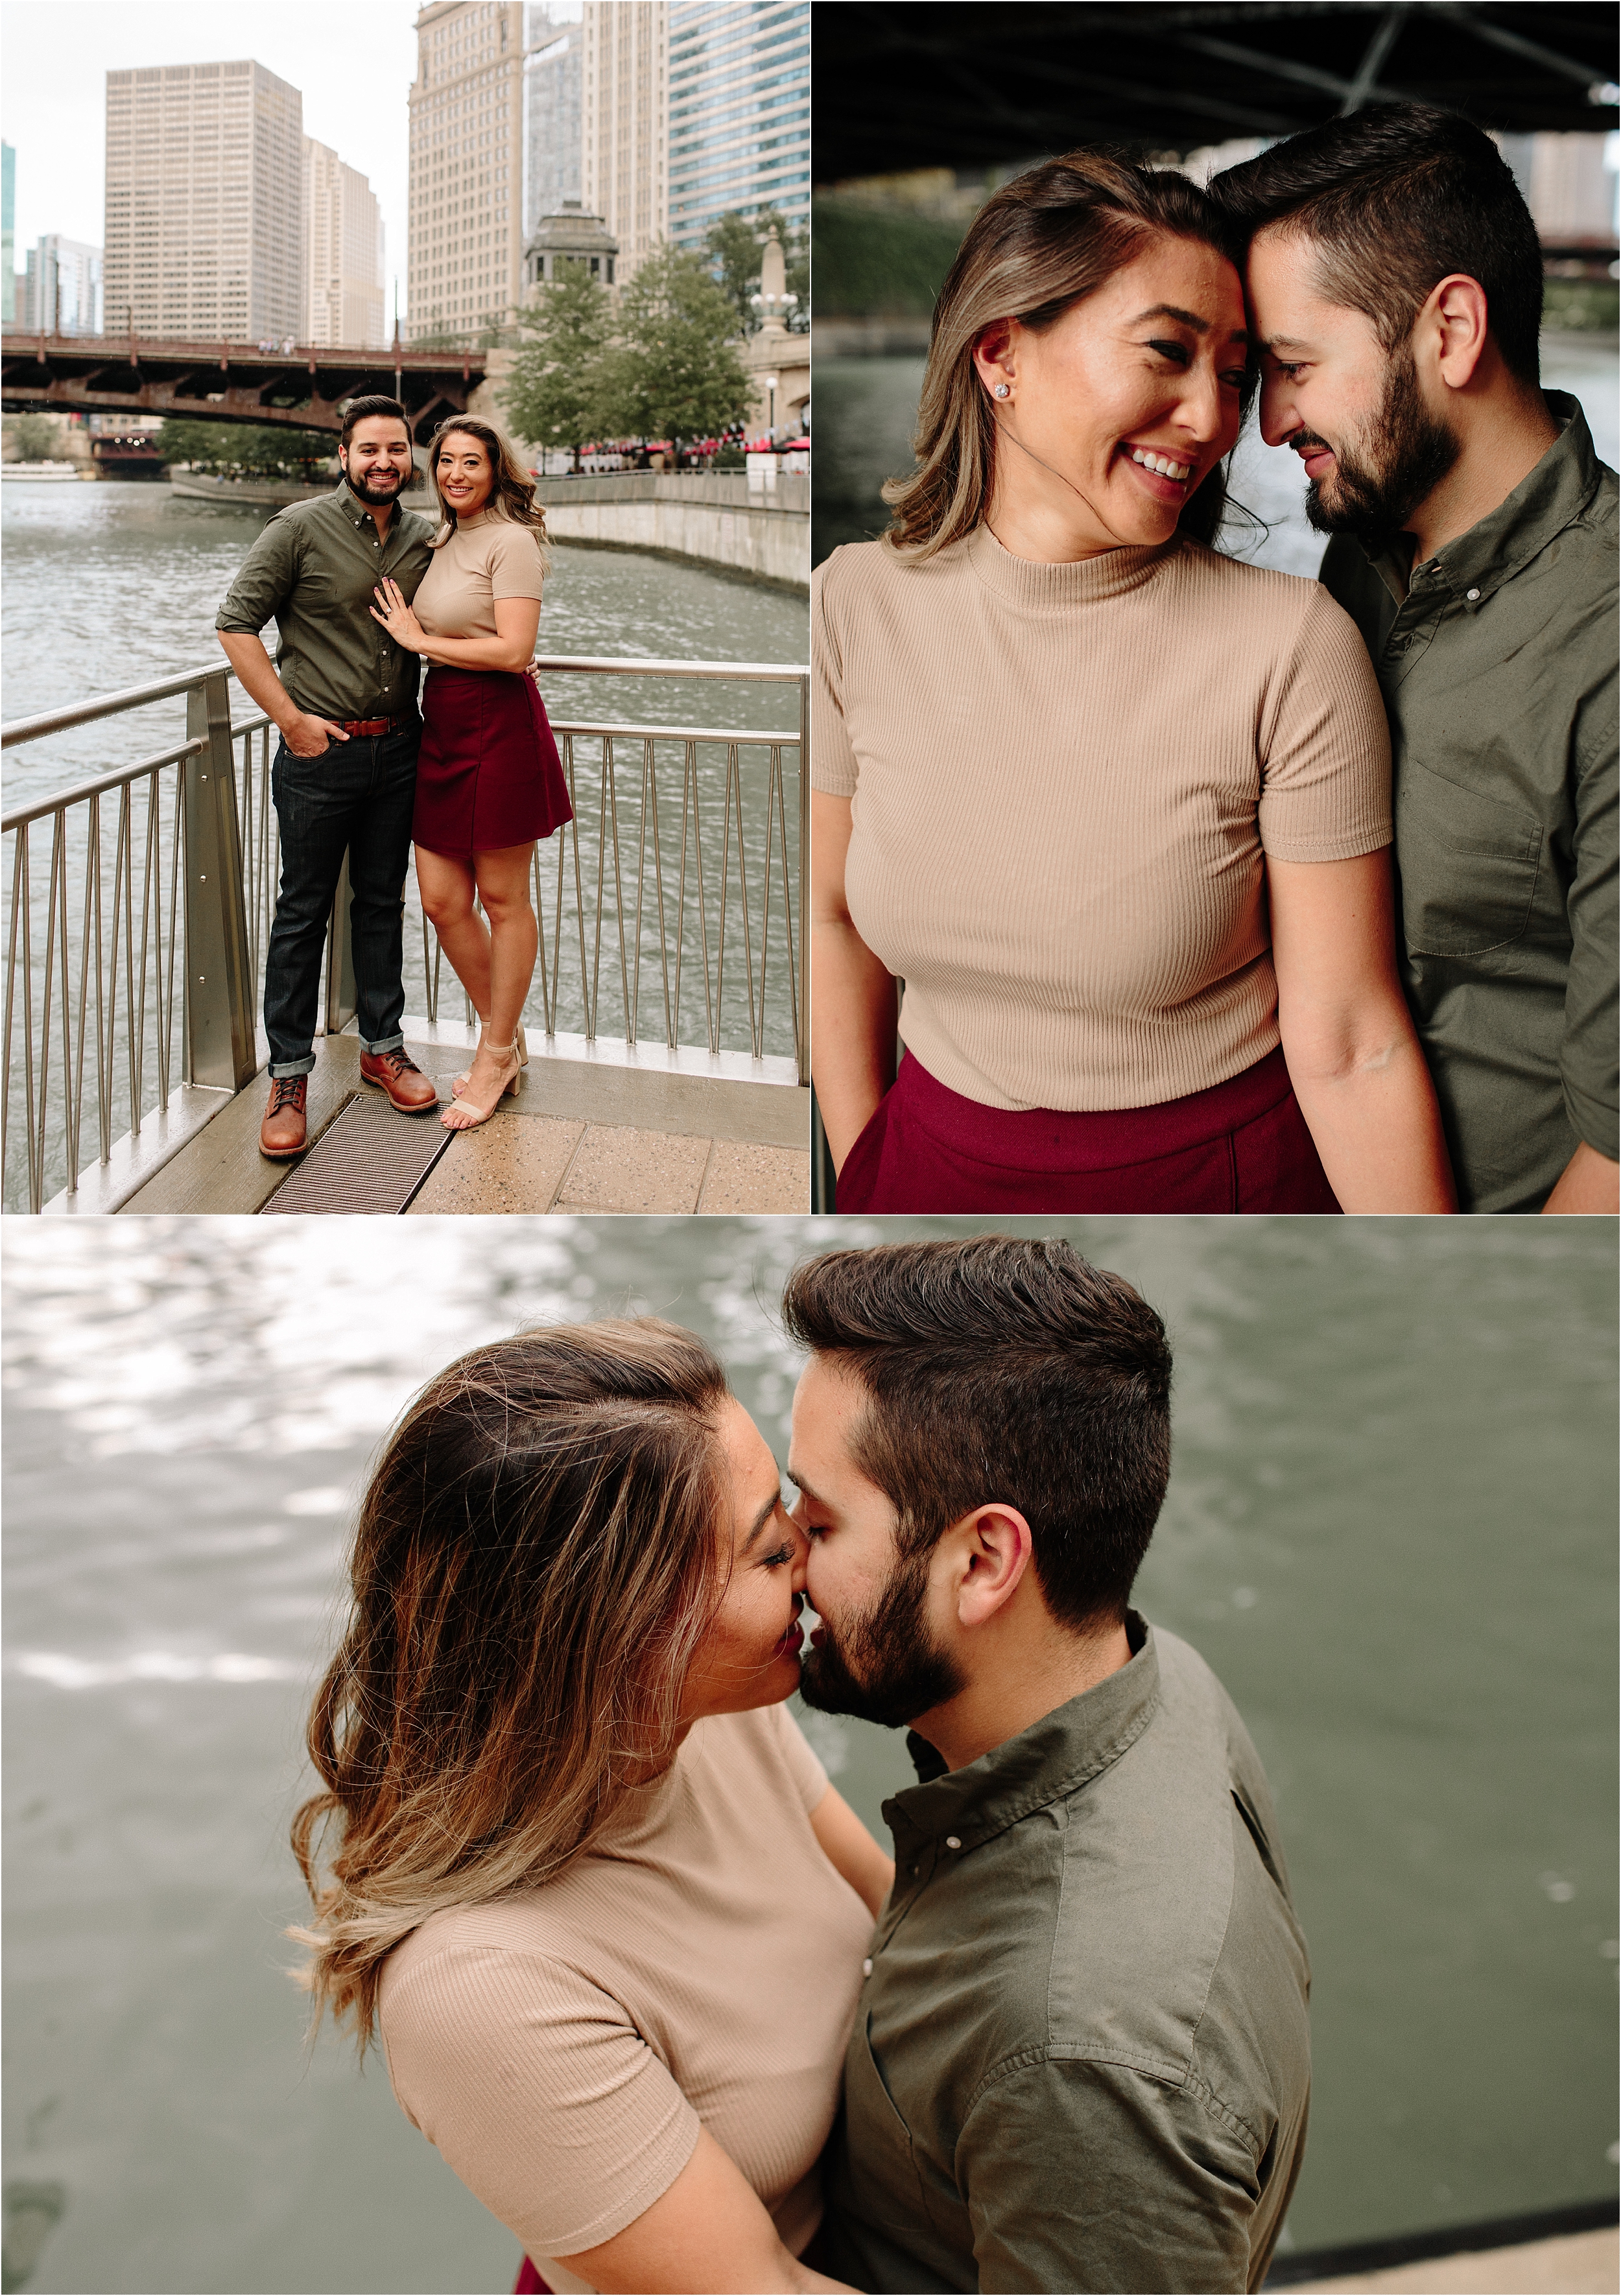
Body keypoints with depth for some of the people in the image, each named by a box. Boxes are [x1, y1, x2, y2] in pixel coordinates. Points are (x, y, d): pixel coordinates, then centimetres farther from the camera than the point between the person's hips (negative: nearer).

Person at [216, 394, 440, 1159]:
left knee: (382, 903, 15)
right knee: (303, 912, 2)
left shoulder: (423, 539, 6)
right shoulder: (301, 528, -9)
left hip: (398, 747, 5)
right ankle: (289, 1078, 9)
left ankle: (383, 1046, 28)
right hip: (321, 751, -4)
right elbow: (236, 623, -10)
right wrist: (290, 718, -13)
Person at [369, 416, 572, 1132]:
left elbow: (514, 651, -18)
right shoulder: (442, 542, 16)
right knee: (441, 900, 7)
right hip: (441, 729, 8)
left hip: (498, 728, -8)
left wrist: (420, 639, -11)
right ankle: (505, 1037, 25)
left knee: (502, 898, 4)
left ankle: (496, 1053, 15)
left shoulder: (510, 541, -9)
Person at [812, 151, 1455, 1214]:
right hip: (935, 1168, 2)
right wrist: (861, 1179, 3)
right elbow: (834, 918, 3)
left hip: (1225, 1181, -2)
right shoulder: (854, 607, -10)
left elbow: (1351, 1046, -17)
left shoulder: (1293, 649, -19)